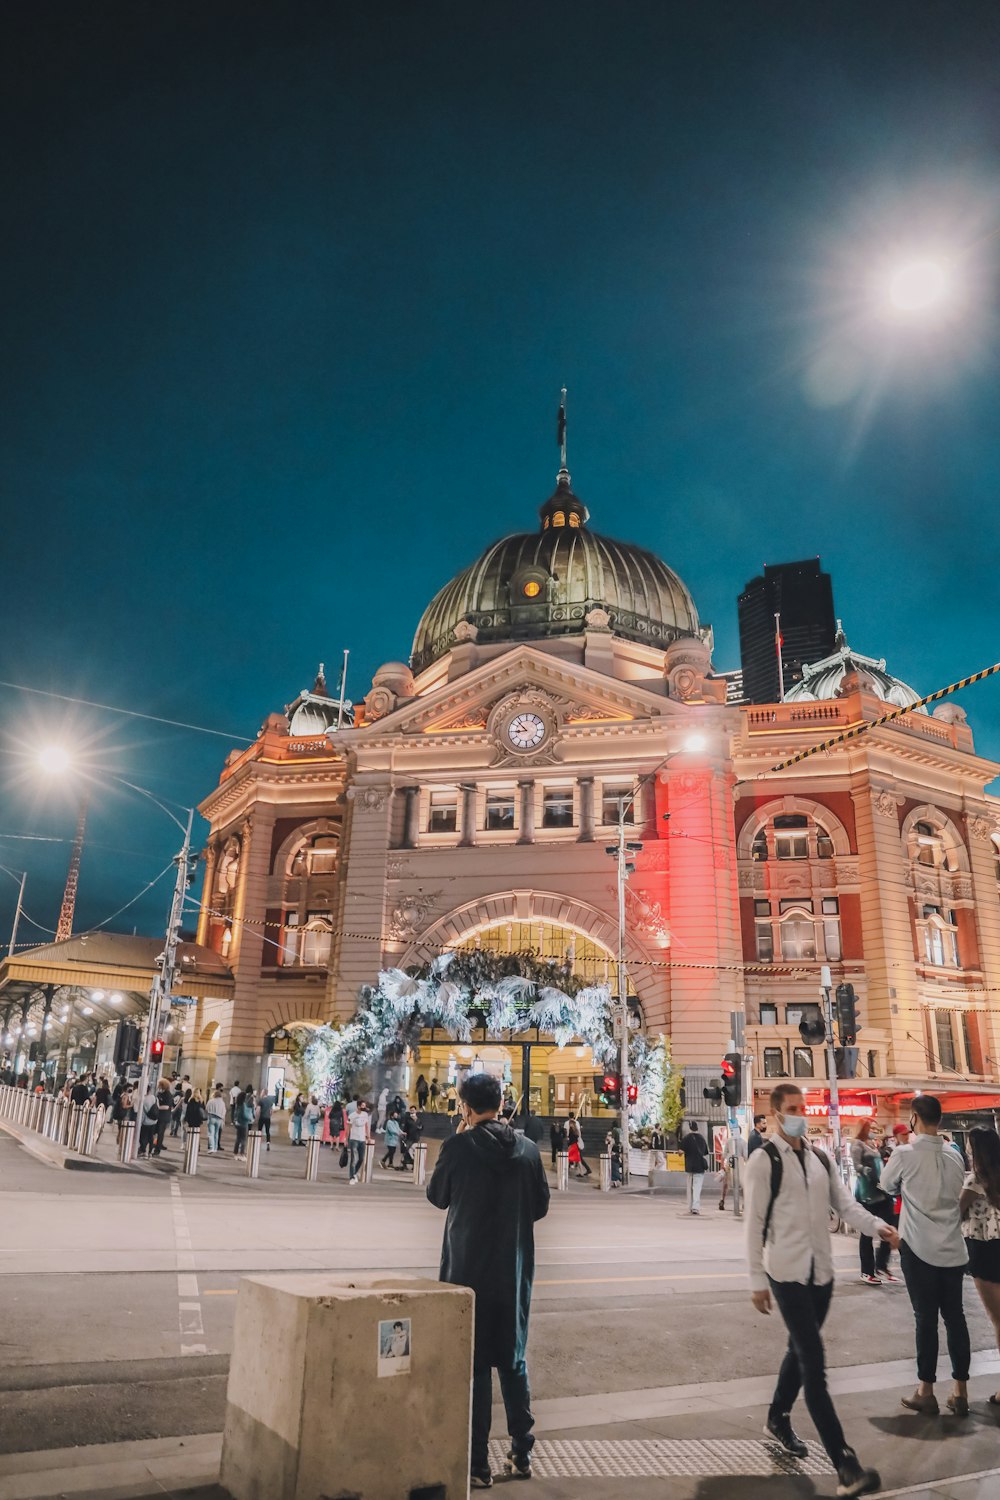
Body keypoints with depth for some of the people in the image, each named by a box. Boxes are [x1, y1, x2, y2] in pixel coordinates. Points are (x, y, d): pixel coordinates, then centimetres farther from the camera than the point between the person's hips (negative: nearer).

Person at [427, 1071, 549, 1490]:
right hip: (514, 1270, 4)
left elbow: (436, 1196, 0)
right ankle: (521, 1454, 26)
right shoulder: (527, 1149, -4)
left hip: (468, 1268, -4)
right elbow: (540, 1206, 4)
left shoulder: (459, 1146, -15)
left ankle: (477, 1464, 12)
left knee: (472, 1364, 7)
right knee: (513, 1360, 18)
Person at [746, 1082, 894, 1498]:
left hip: (821, 1270, 7)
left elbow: (844, 1203, 4)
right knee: (814, 1362, -8)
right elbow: (755, 1223, -11)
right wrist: (757, 1280, -11)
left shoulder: (820, 1159, 9)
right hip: (787, 1272, -7)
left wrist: (877, 1226, -16)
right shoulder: (764, 1160, -12)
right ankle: (845, 1465, -4)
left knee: (801, 1351, 20)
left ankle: (778, 1420, 41)